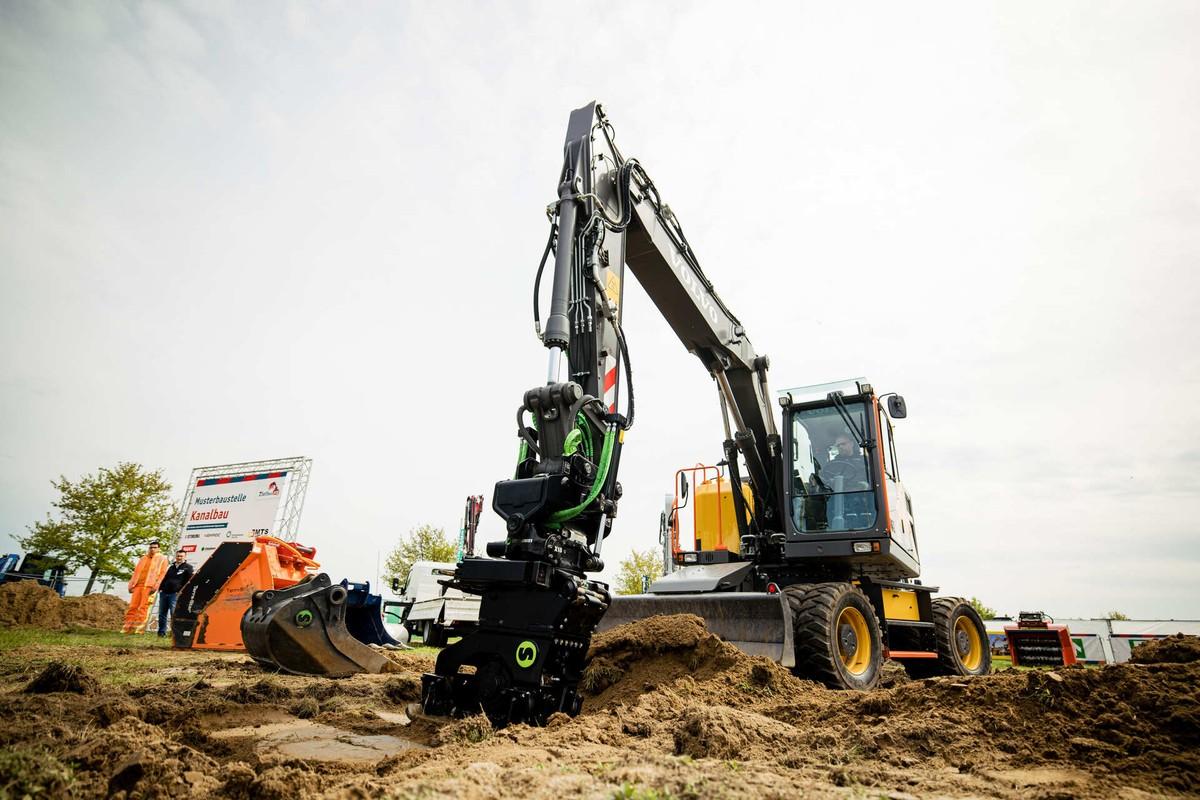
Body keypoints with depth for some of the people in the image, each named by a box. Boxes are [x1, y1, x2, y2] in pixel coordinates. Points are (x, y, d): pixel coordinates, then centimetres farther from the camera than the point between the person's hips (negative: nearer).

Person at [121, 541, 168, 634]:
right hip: (138, 585, 4)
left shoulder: (162, 559, 8)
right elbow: (136, 572, 17)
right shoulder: (143, 558, 21)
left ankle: (139, 628, -6)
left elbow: (162, 573, -1)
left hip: (149, 586, -4)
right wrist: (131, 585, 5)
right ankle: (127, 627, 6)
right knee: (133, 606, 2)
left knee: (143, 607, -7)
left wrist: (155, 586, -12)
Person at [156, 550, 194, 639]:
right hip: (164, 593, 6)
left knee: (174, 614, -11)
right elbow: (165, 579, 25)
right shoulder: (171, 567, 19)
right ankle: (161, 632, 17)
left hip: (175, 594, -6)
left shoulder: (188, 567, 0)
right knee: (162, 614, 9)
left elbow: (189, 582, -4)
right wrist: (160, 588, 11)